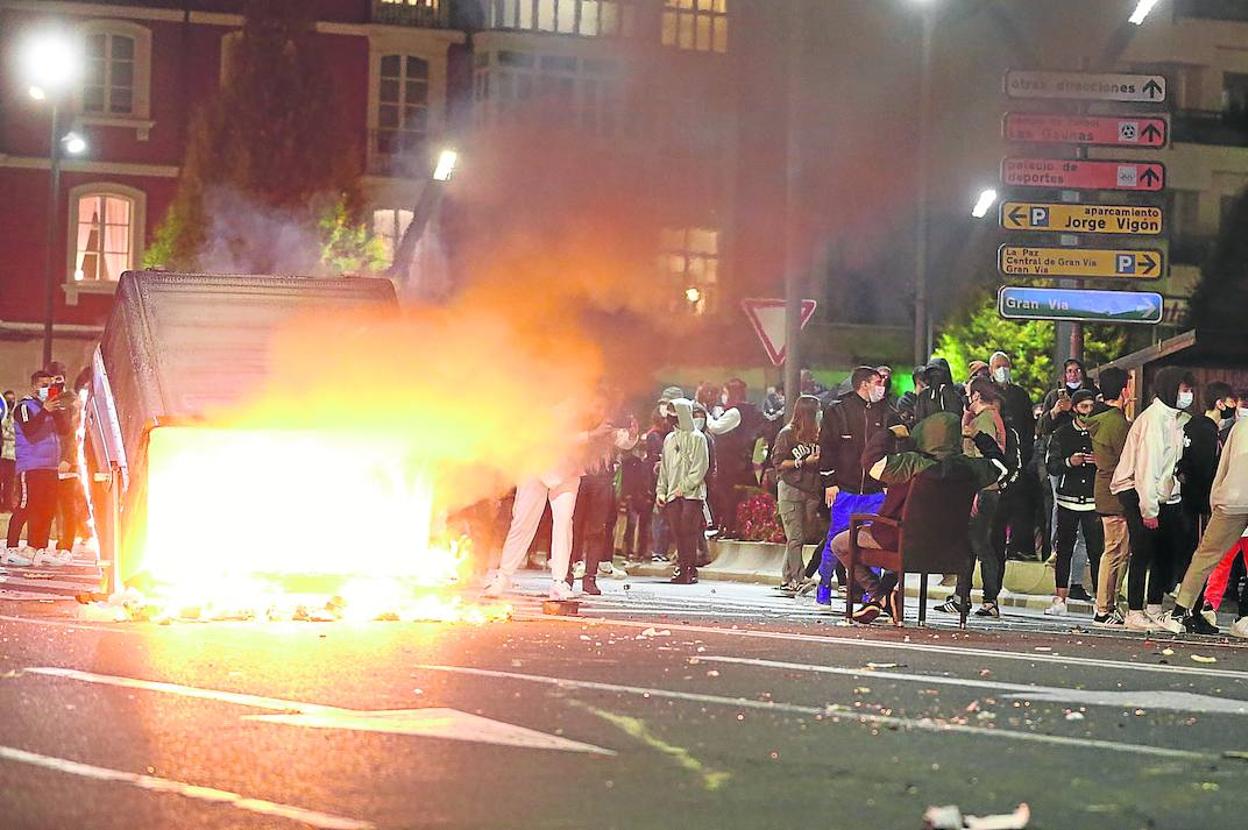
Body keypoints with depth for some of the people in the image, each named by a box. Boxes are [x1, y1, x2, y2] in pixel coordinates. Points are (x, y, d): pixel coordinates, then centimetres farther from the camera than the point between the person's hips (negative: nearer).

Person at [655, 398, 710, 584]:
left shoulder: (697, 438, 0)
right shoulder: (669, 439, 18)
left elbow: (700, 467, -7)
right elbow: (664, 468, 20)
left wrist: (684, 486, -13)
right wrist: (661, 490, 9)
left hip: (692, 492, -5)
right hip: (673, 494, 5)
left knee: (689, 531, -12)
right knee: (677, 532, 0)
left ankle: (691, 570, -10)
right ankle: (681, 568, 3)